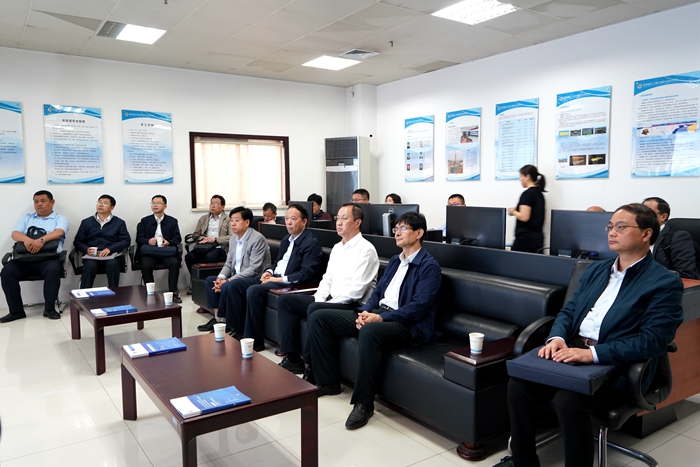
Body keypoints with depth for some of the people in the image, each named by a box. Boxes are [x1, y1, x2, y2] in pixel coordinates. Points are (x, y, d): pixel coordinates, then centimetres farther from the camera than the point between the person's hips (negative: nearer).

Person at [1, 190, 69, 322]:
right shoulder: (26, 218, 23)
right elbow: (15, 234, 7)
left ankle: (49, 309, -19)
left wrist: (42, 240, -28)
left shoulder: (60, 219, 12)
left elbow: (58, 233, -9)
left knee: (53, 270, -35)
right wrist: (27, 239, -17)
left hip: (49, 258, -4)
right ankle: (16, 311, -10)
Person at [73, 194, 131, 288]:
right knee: (90, 265, -32)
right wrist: (86, 249, -8)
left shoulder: (119, 223, 14)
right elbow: (77, 242, 15)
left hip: (112, 254, -1)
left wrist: (109, 249, -13)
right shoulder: (86, 222, 18)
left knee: (112, 264, -34)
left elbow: (126, 240, 3)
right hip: (91, 255, 1)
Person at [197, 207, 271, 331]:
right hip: (236, 276, 9)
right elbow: (228, 263, 13)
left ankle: (222, 320, -6)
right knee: (210, 280, 0)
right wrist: (221, 277, -9)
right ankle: (217, 317, 0)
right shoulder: (233, 238, 7)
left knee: (227, 286, -27)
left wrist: (228, 280, -24)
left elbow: (253, 269, -24)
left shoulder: (257, 239, -19)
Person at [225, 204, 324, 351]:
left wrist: (279, 279, -20)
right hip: (274, 277, 10)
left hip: (290, 283, -10)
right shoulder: (287, 239, 17)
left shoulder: (311, 243, -11)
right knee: (236, 284, 0)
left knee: (253, 290, -29)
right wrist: (269, 271, 3)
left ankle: (255, 340, -19)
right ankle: (237, 330, 4)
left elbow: (306, 274, -20)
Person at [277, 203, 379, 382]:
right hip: (330, 300, 9)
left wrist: (324, 304, -17)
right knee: (284, 300, 2)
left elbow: (356, 290, -20)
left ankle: (310, 365, -16)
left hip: (352, 305, -9)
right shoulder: (337, 248, 15)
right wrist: (318, 299, -3)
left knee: (314, 309, -34)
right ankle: (293, 358, 0)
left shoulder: (365, 250, -13)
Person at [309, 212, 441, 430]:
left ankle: (363, 403, -26)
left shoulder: (429, 266, -7)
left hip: (407, 324, -9)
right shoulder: (394, 261, 20)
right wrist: (365, 311, -4)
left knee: (369, 332, -42)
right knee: (318, 318, 0)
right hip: (376, 314, 9)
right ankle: (328, 382, 8)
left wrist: (381, 318, -22)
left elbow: (419, 307, -17)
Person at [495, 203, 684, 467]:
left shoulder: (665, 284, -4)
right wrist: (557, 338, -8)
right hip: (572, 350, 6)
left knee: (568, 400, -32)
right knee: (518, 383, -15)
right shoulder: (595, 270, 18)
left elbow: (652, 341, -14)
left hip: (617, 366, -6)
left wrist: (593, 353, -25)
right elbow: (569, 311, 15)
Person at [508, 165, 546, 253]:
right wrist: (517, 210, 14)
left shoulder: (527, 194, -14)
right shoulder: (539, 193, 14)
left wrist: (513, 212, -3)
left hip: (526, 237, -9)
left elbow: (524, 217, -21)